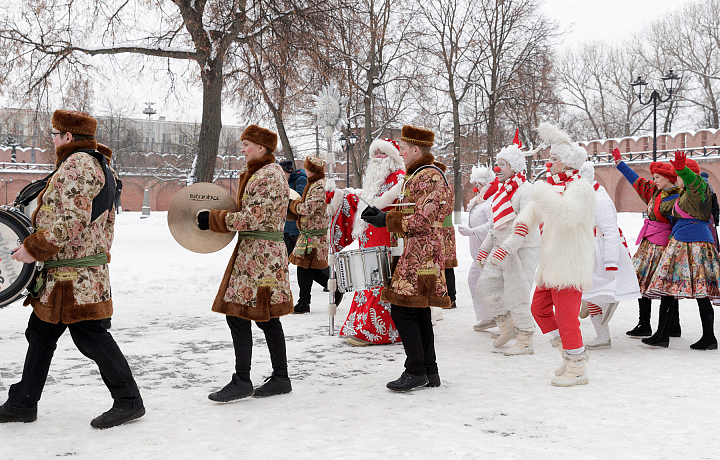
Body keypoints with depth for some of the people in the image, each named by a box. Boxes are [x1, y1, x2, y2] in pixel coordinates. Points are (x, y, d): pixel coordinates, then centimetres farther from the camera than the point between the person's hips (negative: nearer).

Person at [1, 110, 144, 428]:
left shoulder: (76, 164, -14)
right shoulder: (100, 166, 18)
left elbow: (71, 221, -24)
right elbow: (107, 222, 21)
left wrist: (33, 248, -17)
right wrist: (100, 255, 26)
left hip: (73, 274, -11)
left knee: (89, 335, -5)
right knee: (40, 334, 15)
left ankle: (128, 402, 3)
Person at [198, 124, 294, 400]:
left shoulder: (268, 176, -15)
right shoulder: (257, 173, 18)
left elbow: (253, 218, -20)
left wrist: (213, 219, -13)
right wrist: (215, 219, 11)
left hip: (258, 254, -10)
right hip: (256, 251, 10)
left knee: (237, 314, -7)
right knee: (266, 317, 12)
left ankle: (242, 381, 1)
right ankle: (281, 378, 19)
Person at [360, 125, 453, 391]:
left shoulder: (428, 177, -13)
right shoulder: (418, 175, 20)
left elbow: (422, 220, -19)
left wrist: (387, 220, -13)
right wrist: (379, 214, 11)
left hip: (421, 253, -11)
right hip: (418, 252, 11)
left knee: (403, 309, -9)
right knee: (420, 312, 11)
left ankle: (416, 371, -2)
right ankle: (429, 372, 17)